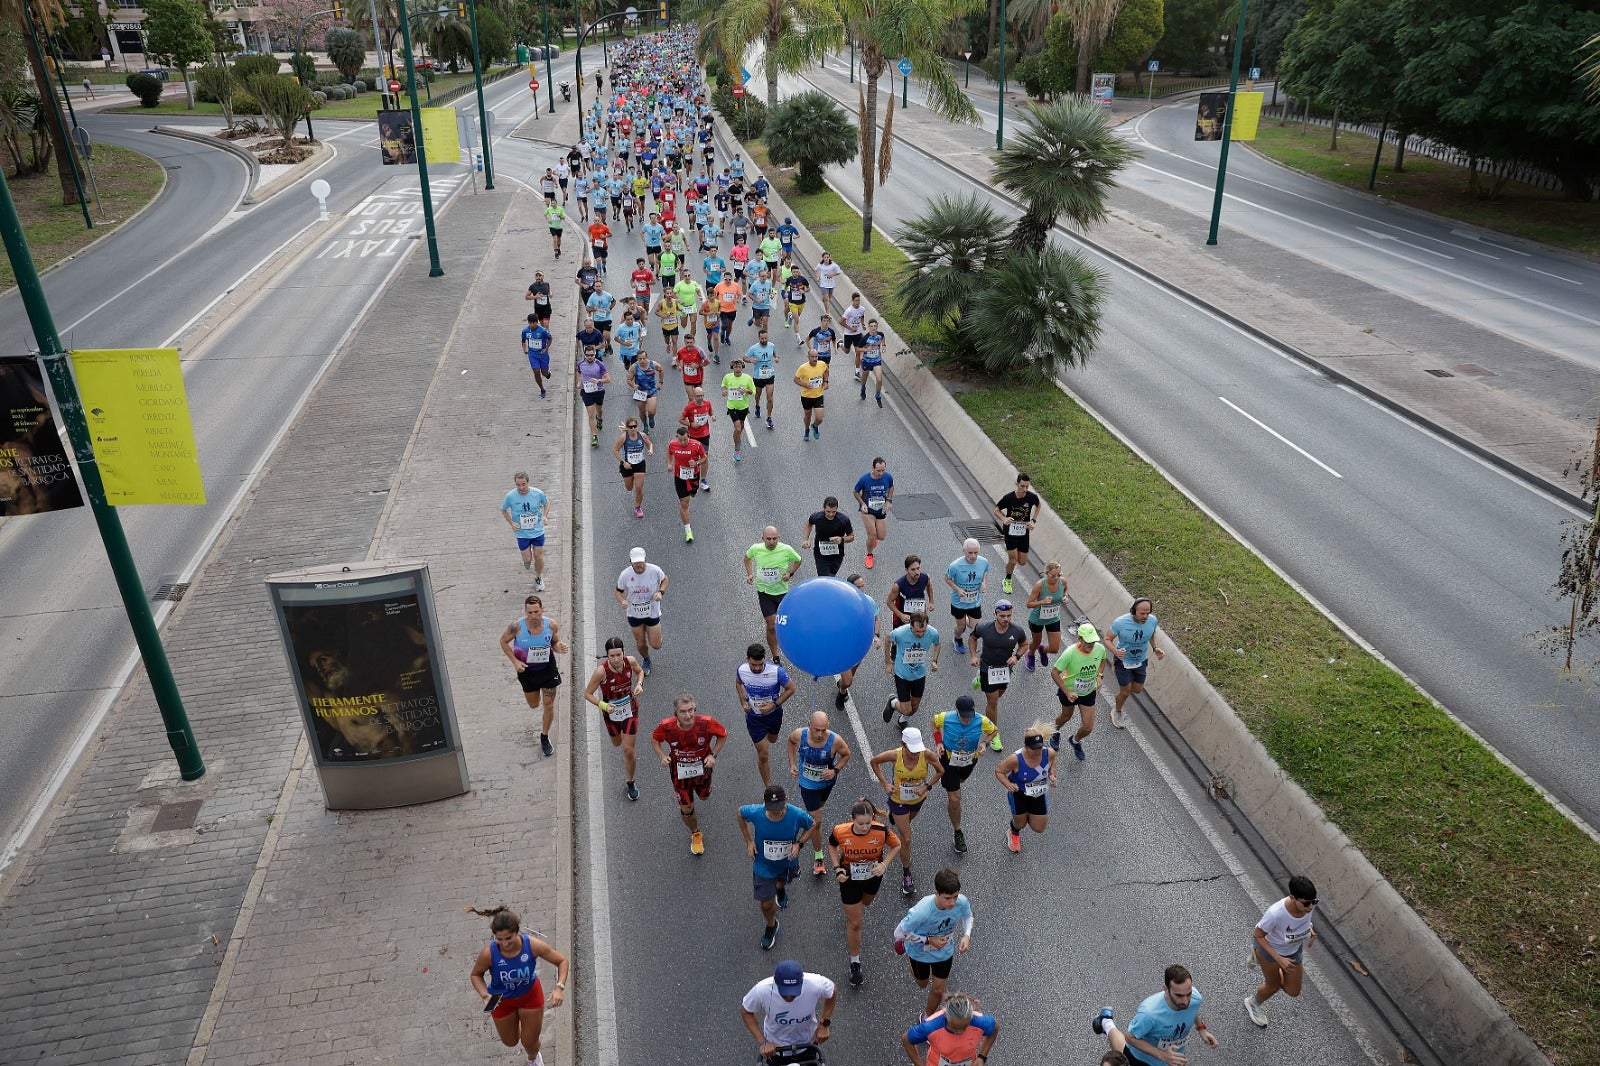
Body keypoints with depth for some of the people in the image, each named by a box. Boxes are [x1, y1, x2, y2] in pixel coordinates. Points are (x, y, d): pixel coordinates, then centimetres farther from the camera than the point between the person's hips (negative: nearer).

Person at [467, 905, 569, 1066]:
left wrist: (559, 988, -34)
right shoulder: (489, 953, -35)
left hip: (530, 995, 0)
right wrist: (485, 996, -28)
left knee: (530, 1043, 16)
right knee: (511, 1042, 23)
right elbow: (476, 974, -12)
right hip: (501, 1000, 0)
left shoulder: (533, 945, -34)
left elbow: (562, 961, -20)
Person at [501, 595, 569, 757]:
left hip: (547, 668, 0)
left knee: (549, 705, 4)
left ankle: (544, 738, 28)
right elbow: (503, 641, -7)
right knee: (534, 705, 17)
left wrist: (559, 648, -24)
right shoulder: (517, 627, -25)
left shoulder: (551, 626, -20)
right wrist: (515, 661, -15)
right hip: (526, 669, 0)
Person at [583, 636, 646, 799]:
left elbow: (640, 671, 3)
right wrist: (603, 705, -35)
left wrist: (639, 684, -16)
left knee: (628, 750, 0)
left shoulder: (630, 661, -22)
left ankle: (630, 784, 23)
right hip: (611, 712, 0)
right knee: (617, 744, 25)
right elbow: (587, 694, -20)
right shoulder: (601, 671, -31)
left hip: (630, 710, 0)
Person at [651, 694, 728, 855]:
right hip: (679, 770, -1)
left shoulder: (706, 722, -31)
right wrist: (662, 756, -21)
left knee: (704, 796, 27)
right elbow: (654, 738, -6)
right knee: (686, 809, 6)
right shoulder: (667, 726, -30)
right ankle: (695, 834, 38)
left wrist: (713, 755, -19)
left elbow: (723, 735, -11)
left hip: (702, 767, 1)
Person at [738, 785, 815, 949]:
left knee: (784, 881, 34)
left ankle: (780, 889, 73)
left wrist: (798, 843, -25)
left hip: (787, 863, 1)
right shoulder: (755, 812, -34)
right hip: (763, 866, -1)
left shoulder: (797, 815, -33)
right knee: (767, 904, 7)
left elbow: (811, 826, -10)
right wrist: (749, 840, -11)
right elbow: (740, 812, -9)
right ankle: (771, 926, 41)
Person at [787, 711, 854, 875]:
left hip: (827, 781, 1)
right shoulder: (799, 735, -29)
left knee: (818, 806, 31)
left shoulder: (835, 740, -33)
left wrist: (835, 770, -25)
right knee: (816, 821, 2)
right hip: (808, 784, -1)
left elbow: (846, 754, -10)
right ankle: (818, 856, 23)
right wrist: (792, 764, -8)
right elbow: (791, 741, -2)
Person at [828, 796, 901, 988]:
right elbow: (831, 846, -7)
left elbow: (896, 845, -11)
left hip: (873, 877, 2)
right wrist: (837, 868, -19)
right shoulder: (840, 832, -31)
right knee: (854, 923, 6)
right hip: (849, 879, -2)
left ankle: (853, 907, 71)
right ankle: (855, 962, 28)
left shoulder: (881, 831, -32)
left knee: (866, 902, 34)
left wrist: (884, 864, -24)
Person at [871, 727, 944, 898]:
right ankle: (906, 874, 17)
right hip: (899, 800, -3)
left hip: (918, 799, 3)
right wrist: (884, 783, -16)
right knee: (906, 839, -1)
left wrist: (927, 786, -22)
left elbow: (940, 771, -10)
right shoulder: (895, 755, -30)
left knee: (906, 825, 32)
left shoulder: (926, 754, -28)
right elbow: (874, 761, -11)